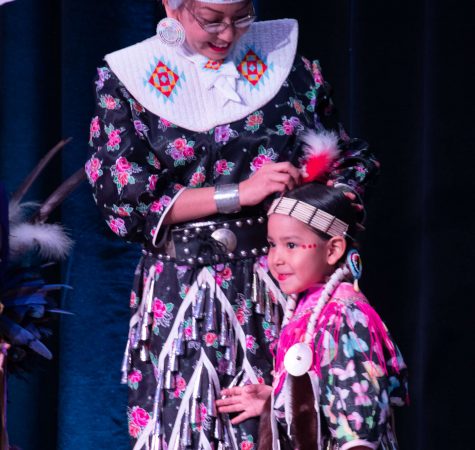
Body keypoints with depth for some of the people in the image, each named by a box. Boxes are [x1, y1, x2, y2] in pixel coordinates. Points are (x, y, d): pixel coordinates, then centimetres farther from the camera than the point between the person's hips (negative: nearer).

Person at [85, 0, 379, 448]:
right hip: (182, 295, -1)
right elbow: (124, 203, -7)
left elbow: (352, 159, 17)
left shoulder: (283, 58, 8)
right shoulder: (125, 81, 3)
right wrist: (239, 193, -13)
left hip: (284, 281, 1)